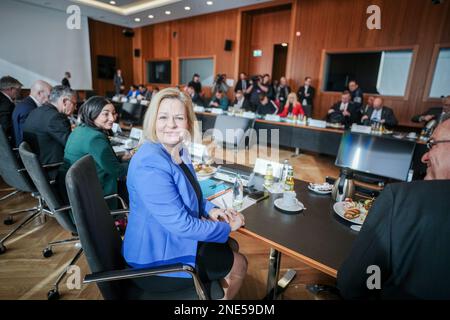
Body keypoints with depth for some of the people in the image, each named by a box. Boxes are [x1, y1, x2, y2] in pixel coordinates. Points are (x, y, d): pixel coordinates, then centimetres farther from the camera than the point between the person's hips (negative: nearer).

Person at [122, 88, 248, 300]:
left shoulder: (178, 151, -2)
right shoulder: (150, 165, -31)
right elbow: (182, 225, -30)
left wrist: (210, 209, -5)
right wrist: (227, 227, -16)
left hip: (174, 237, 8)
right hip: (158, 254, -8)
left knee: (231, 248, 21)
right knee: (238, 264, 5)